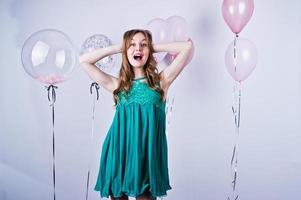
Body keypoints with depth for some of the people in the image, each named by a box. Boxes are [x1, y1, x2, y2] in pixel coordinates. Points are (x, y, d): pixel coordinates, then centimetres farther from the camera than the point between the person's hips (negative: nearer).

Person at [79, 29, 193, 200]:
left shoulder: (160, 81, 6)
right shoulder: (118, 85, 9)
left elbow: (187, 46, 1)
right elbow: (84, 60, 8)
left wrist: (154, 48, 9)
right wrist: (118, 48, 11)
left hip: (147, 153, -1)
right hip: (119, 153, 2)